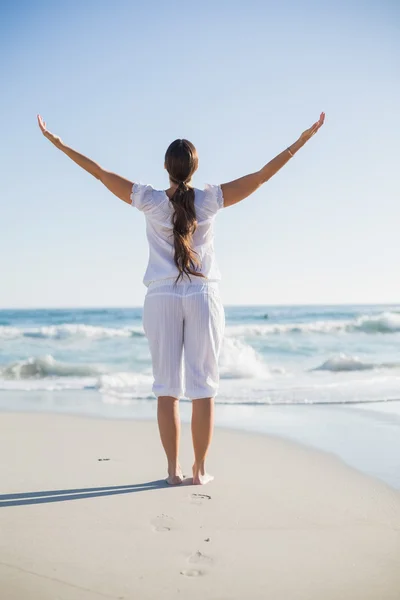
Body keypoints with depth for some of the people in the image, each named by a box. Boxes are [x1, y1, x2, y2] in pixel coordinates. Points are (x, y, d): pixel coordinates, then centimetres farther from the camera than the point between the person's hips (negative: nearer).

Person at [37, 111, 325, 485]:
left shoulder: (150, 201, -4)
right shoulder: (210, 199, -4)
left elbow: (101, 173, 1)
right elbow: (263, 175, -3)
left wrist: (58, 144, 10)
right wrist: (303, 139, 3)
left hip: (161, 298, 0)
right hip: (203, 297, 0)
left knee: (167, 387, 4)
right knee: (203, 388, 4)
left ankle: (173, 469, 6)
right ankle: (200, 470, 8)